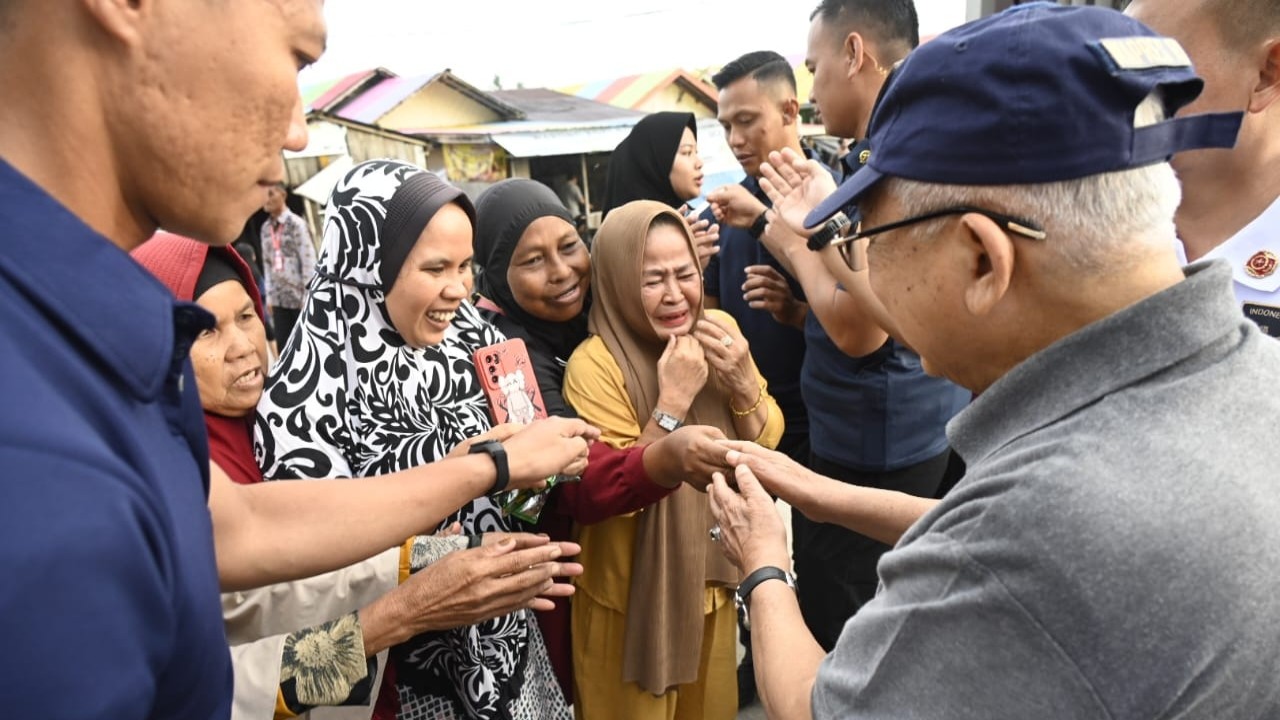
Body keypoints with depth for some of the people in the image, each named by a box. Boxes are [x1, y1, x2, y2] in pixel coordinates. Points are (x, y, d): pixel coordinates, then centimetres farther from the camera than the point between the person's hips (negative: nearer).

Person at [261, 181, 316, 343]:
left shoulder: (296, 223, -7)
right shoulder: (266, 228, 11)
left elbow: (309, 261, -11)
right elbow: (267, 263, 13)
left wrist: (307, 296, -14)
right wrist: (269, 296, 8)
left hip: (300, 296, -5)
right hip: (279, 298, 5)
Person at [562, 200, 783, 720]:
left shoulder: (720, 331, -5)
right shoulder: (595, 364, -22)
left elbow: (766, 445, 0)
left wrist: (744, 382, -18)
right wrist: (672, 401, -31)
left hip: (712, 582, 5)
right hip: (633, 600, -5)